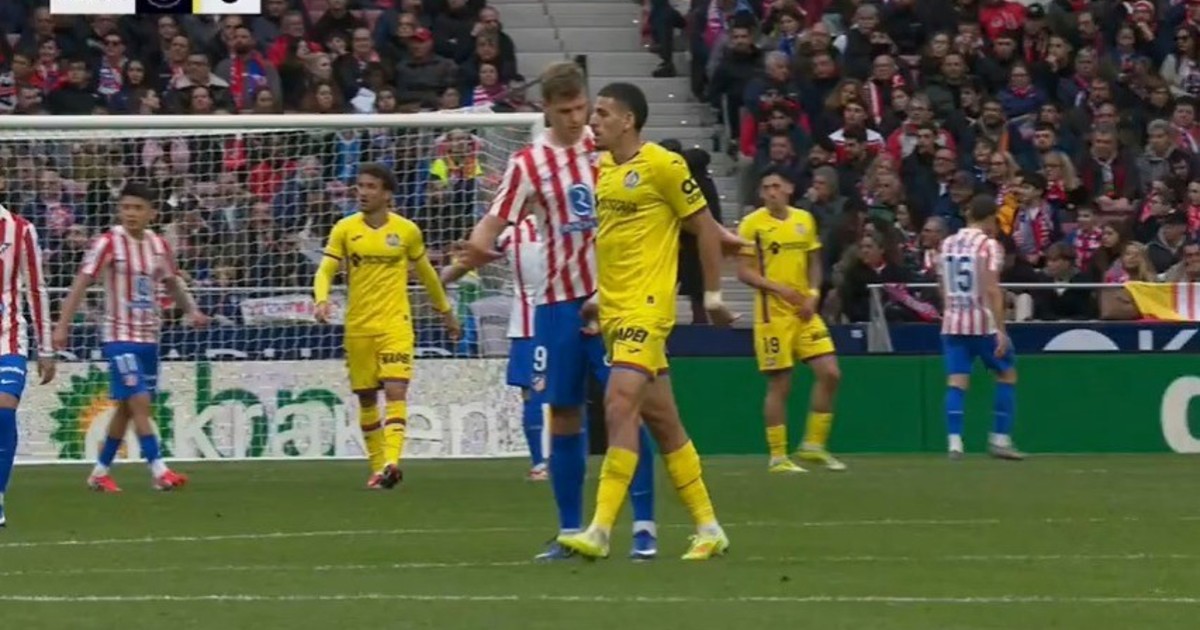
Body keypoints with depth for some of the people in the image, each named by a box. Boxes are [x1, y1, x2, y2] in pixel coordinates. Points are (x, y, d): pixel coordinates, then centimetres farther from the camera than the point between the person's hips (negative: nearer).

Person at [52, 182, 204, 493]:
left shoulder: (159, 245, 6)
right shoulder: (109, 243, -11)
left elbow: (172, 281, 22)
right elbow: (81, 283, -12)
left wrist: (191, 310, 8)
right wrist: (62, 326, -19)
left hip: (149, 336, 6)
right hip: (120, 336, -6)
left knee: (127, 407, 11)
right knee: (139, 402, -15)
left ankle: (100, 472, 22)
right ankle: (159, 471, -16)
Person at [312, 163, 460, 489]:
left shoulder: (407, 231, 2)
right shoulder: (345, 229, 1)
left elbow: (426, 272, 16)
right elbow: (325, 271, -2)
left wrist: (446, 311, 24)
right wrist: (322, 300, -23)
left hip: (395, 323, -2)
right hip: (358, 325, 2)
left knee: (395, 390, -17)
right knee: (366, 398, 7)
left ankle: (391, 462, -27)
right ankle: (377, 466, 18)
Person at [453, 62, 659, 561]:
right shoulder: (528, 164, 0)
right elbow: (494, 222, -7)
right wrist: (476, 249, -28)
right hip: (558, 302, 1)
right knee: (563, 415, 3)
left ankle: (644, 526, -2)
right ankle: (570, 530, 10)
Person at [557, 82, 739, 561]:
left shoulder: (662, 165, -10)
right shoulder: (601, 169, 12)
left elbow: (704, 227, -5)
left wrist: (713, 296, -4)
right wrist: (599, 296, 18)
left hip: (646, 310, -8)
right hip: (613, 310, 8)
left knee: (620, 407, -18)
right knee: (661, 420, 10)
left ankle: (600, 532, -22)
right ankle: (708, 527, 17)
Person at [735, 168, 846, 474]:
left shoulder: (805, 220, 9)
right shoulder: (752, 224, -5)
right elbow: (744, 271, -7)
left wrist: (813, 294, -1)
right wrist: (778, 288, -19)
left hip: (804, 312, 5)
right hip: (772, 314, -5)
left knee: (829, 373, -3)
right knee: (779, 385, -3)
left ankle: (814, 445, 9)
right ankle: (777, 457, 7)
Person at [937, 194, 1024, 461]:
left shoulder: (947, 244, 10)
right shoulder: (988, 245, -9)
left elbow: (943, 288, 14)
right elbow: (992, 290, -16)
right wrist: (1000, 330, -18)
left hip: (952, 322, 5)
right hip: (983, 322, -5)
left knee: (956, 381, 1)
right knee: (1007, 373, 11)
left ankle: (955, 442, -12)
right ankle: (1000, 439, 8)